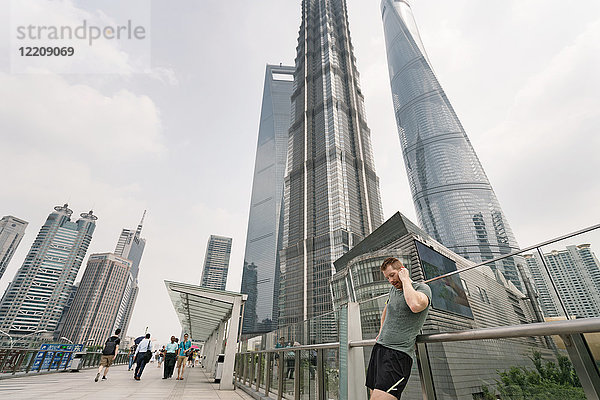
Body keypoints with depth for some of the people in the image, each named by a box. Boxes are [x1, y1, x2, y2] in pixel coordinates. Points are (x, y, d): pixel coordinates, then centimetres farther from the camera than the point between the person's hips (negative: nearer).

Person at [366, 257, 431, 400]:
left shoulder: (422, 288, -6)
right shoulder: (393, 290, 14)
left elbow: (415, 306, -31)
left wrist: (405, 280, -18)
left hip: (399, 354, -7)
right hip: (379, 348, 7)